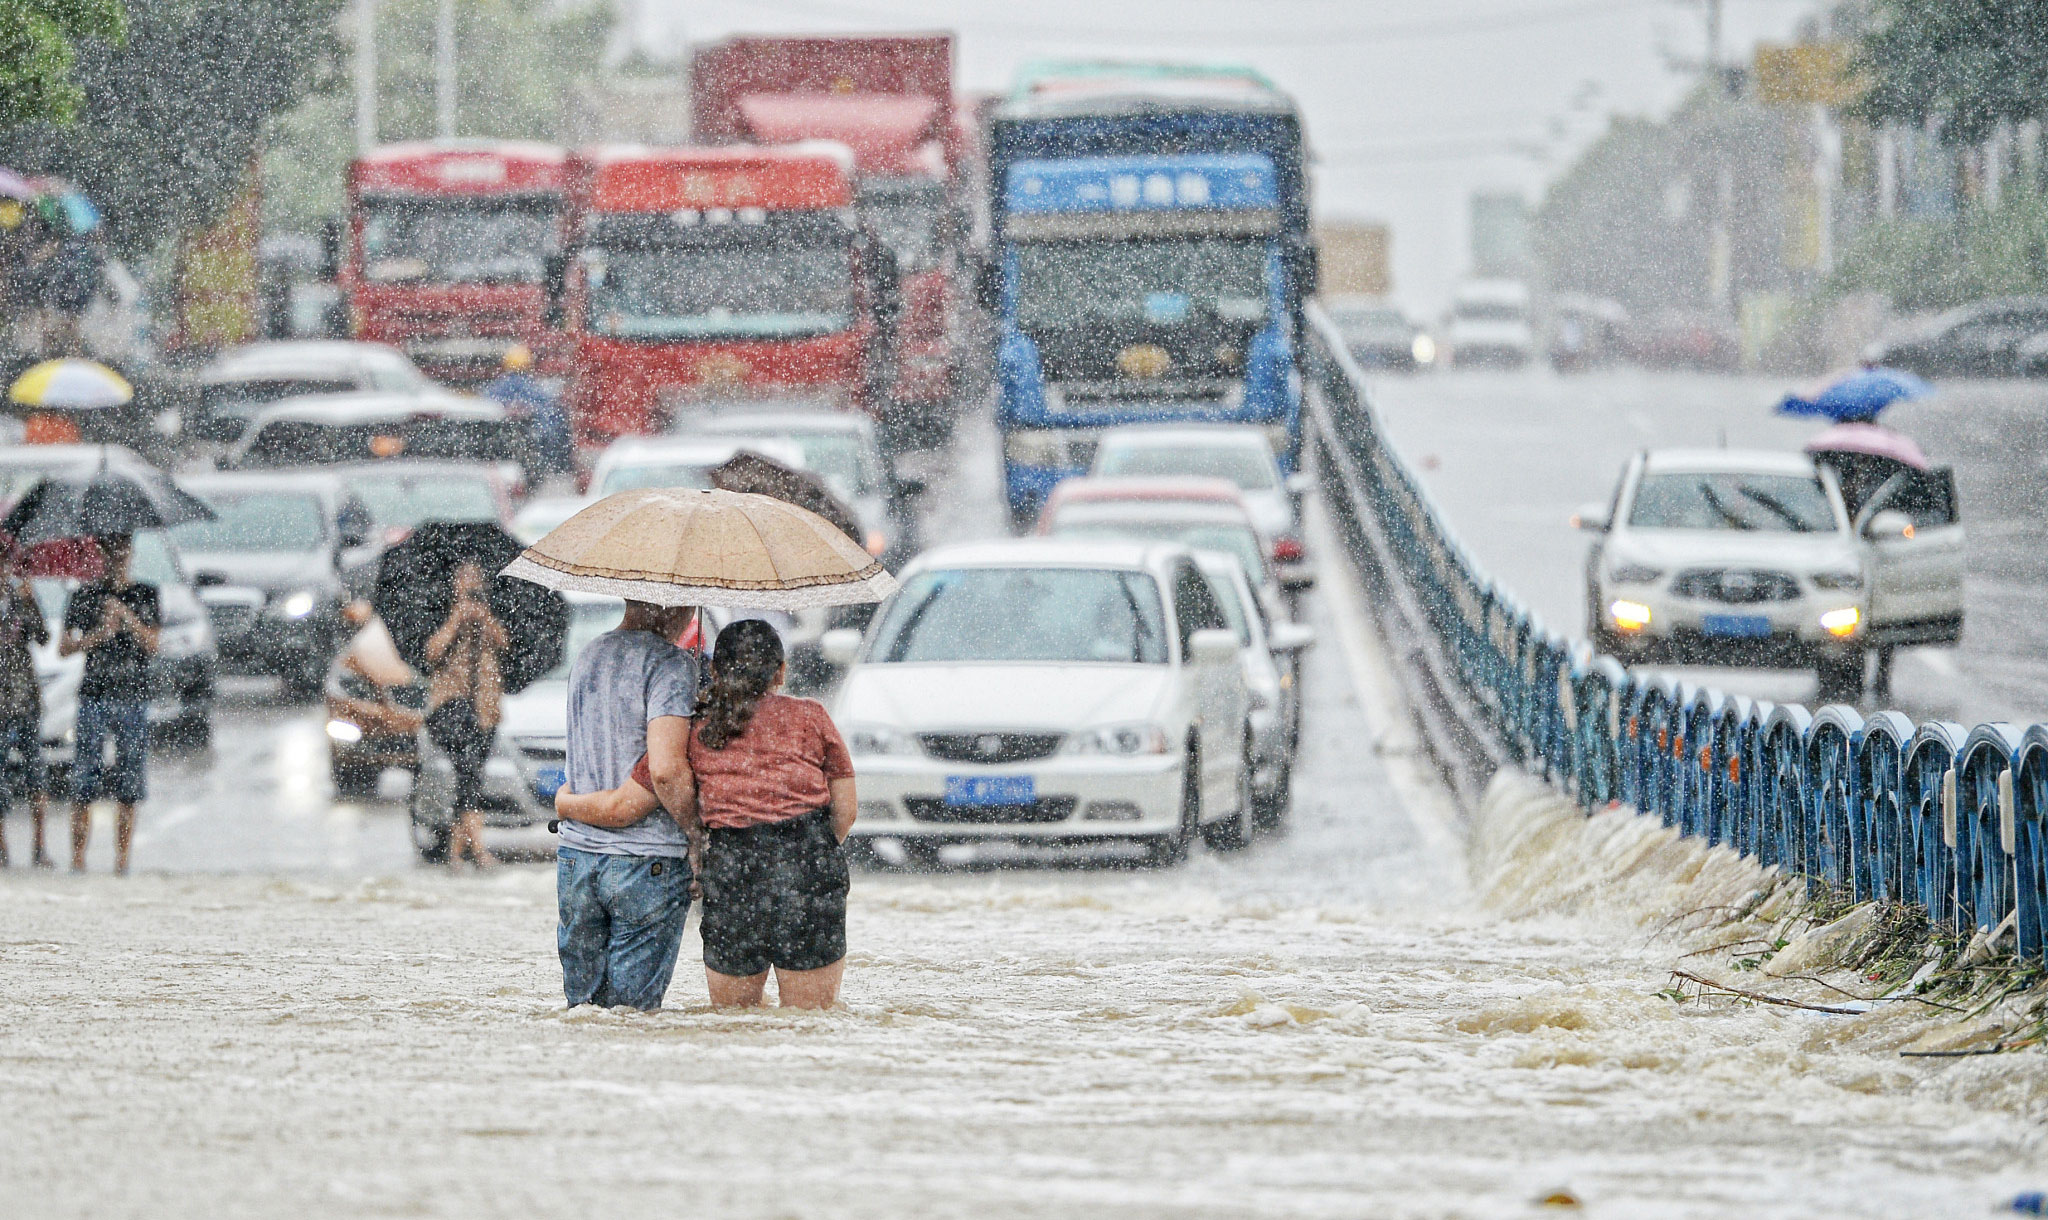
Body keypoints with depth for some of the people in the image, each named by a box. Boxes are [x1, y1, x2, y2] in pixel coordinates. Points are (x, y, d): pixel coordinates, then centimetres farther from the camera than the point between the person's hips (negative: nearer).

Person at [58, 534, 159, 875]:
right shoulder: (84, 596, 9)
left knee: (129, 791, 0)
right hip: (94, 695, -1)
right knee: (84, 786, -7)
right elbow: (63, 648, 5)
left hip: (134, 697, 1)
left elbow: (152, 645, -1)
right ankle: (77, 860, -6)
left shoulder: (145, 595, 11)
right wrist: (99, 634, -10)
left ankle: (122, 860, 5)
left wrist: (126, 617, -15)